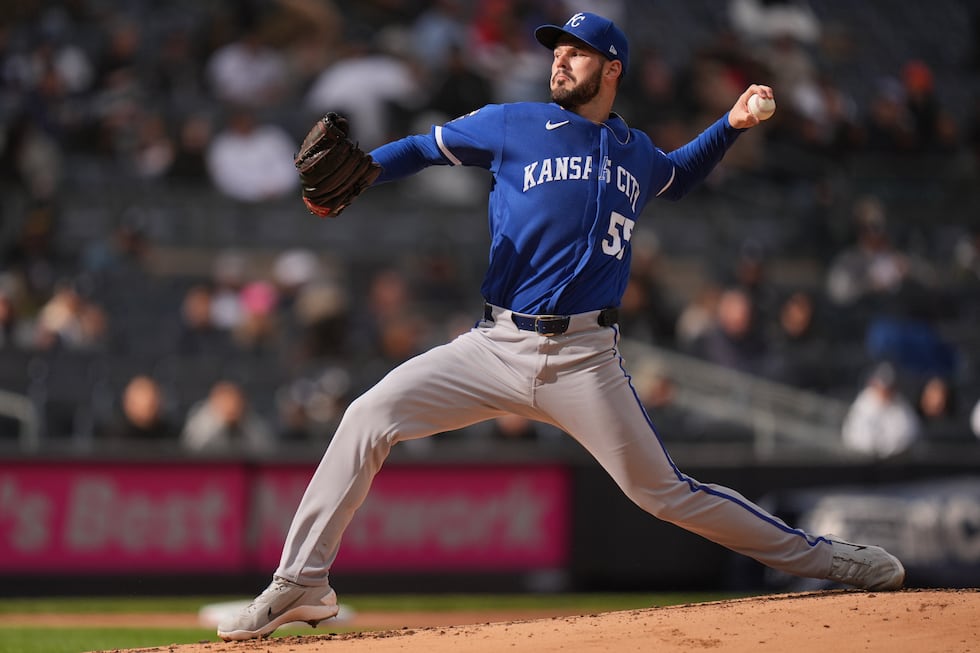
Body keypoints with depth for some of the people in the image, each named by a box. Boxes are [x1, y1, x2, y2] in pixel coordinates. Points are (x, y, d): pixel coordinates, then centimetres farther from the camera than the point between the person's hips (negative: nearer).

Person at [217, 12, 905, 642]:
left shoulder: (639, 154, 15)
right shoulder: (512, 126, 6)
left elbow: (676, 176, 38)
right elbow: (423, 148, 12)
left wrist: (731, 125, 23)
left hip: (585, 362, 0)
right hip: (496, 348, 0)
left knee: (664, 492, -1)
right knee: (369, 418, -17)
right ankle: (301, 585, -11)